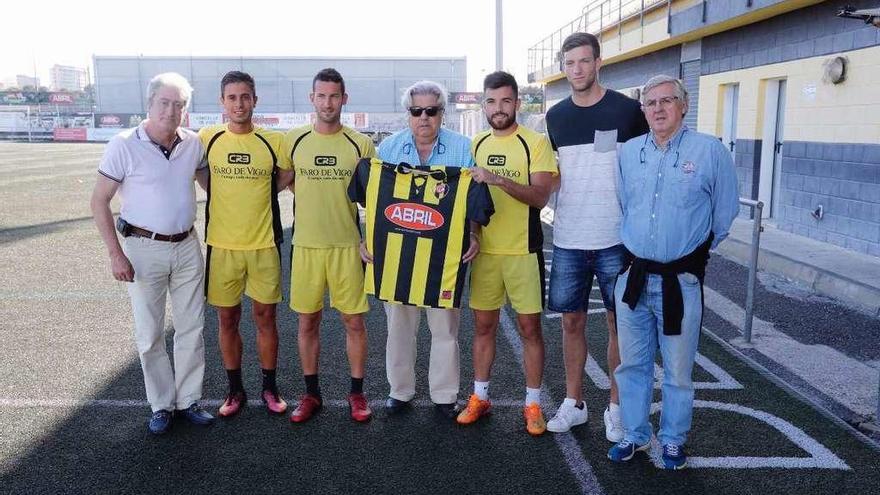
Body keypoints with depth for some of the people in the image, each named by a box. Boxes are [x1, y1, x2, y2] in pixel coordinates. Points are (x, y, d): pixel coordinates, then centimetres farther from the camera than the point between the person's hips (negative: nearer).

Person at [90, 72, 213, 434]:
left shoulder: (194, 144, 0)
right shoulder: (124, 145, -11)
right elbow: (99, 201, -7)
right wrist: (116, 254, -12)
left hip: (188, 246, 3)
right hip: (144, 248, -3)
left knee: (191, 328, 9)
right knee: (150, 334, 5)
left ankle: (189, 400, 23)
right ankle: (161, 405, 21)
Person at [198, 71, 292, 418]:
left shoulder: (274, 142, -4)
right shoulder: (207, 139, -1)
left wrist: (256, 194, -1)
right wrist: (227, 196, 4)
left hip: (264, 245, -1)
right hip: (221, 245, 1)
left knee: (265, 317, 8)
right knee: (227, 319, 9)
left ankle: (269, 388, 24)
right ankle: (236, 390, 25)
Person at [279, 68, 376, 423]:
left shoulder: (361, 144, -2)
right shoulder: (293, 140, 1)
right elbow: (284, 180, 16)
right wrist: (313, 198, 3)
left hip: (348, 245, -1)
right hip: (306, 245, 2)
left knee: (354, 321, 5)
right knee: (307, 322, 10)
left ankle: (357, 393, 21)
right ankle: (311, 394, 25)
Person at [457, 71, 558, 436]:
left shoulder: (535, 143, -6)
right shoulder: (476, 144, 9)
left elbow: (540, 196, -17)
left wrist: (498, 179, -28)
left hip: (523, 250, -4)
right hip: (484, 250, 4)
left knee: (529, 327, 5)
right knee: (483, 325, 11)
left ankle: (533, 403, 19)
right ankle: (480, 396, 26)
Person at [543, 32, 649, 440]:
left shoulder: (627, 110, -4)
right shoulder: (556, 116, 7)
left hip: (616, 239, -3)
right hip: (568, 240, 3)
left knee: (618, 322, 6)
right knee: (572, 321, 10)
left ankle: (616, 407, 20)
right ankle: (574, 403, 23)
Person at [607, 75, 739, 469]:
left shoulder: (710, 151, -7)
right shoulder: (628, 152, 5)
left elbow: (724, 214, 2)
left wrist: (695, 248, 11)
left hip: (681, 279, -3)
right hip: (633, 276, 4)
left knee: (678, 370, 9)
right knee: (632, 363, 14)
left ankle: (673, 440, 28)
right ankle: (635, 434, 30)